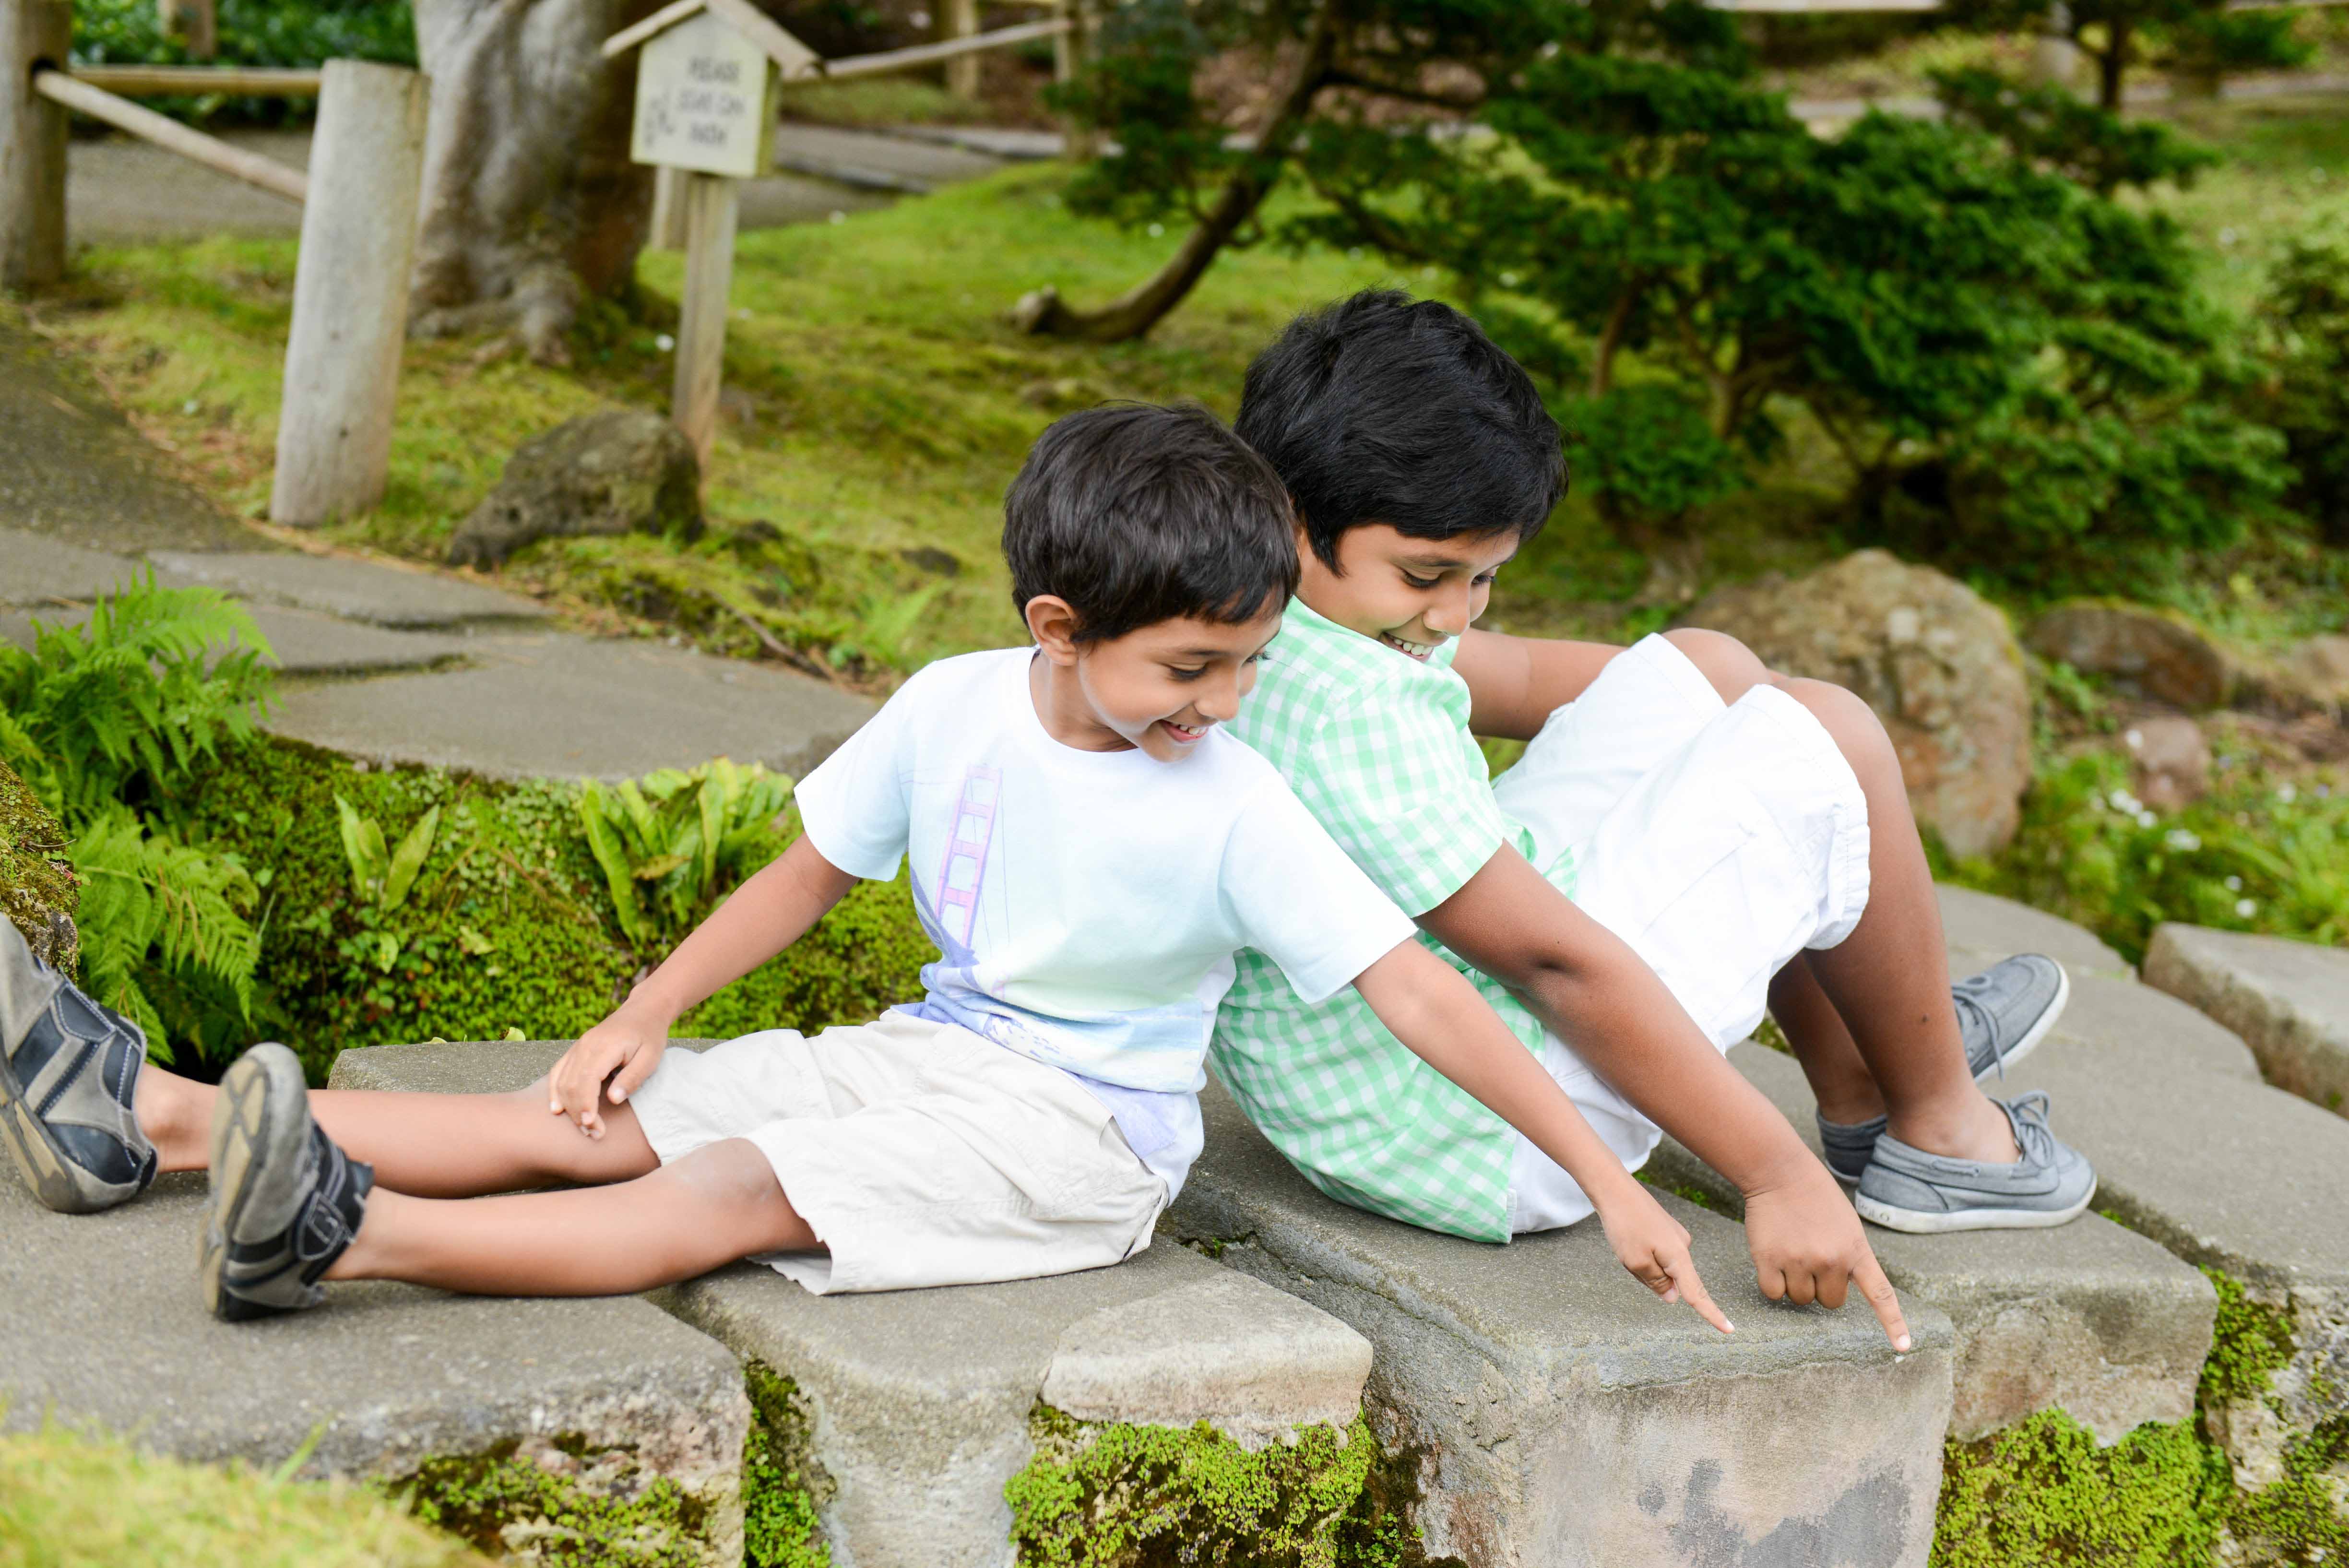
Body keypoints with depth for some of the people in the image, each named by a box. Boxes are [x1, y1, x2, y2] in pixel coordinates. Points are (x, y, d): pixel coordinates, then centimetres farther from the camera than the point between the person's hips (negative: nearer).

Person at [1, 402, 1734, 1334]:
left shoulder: (1237, 813, -17)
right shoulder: (953, 710, -5)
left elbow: (1417, 992, -18)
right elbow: (809, 872, 9)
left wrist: (1610, 1180, -20)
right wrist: (645, 1015, 7)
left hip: (1072, 1130, -5)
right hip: (924, 1054, 5)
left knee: (728, 1196, -26)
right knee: (597, 1123, -6)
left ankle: (352, 1232, -44)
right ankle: (153, 1116, -9)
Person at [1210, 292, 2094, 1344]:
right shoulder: (1346, 715, -29)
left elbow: (1519, 680, 15)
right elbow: (1561, 961, -28)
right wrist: (1778, 1175, -23)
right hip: (1499, 1154, -10)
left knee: (1706, 671, 15)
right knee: (1822, 742, -8)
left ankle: (1858, 1092, 25)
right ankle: (1940, 1130, 13)